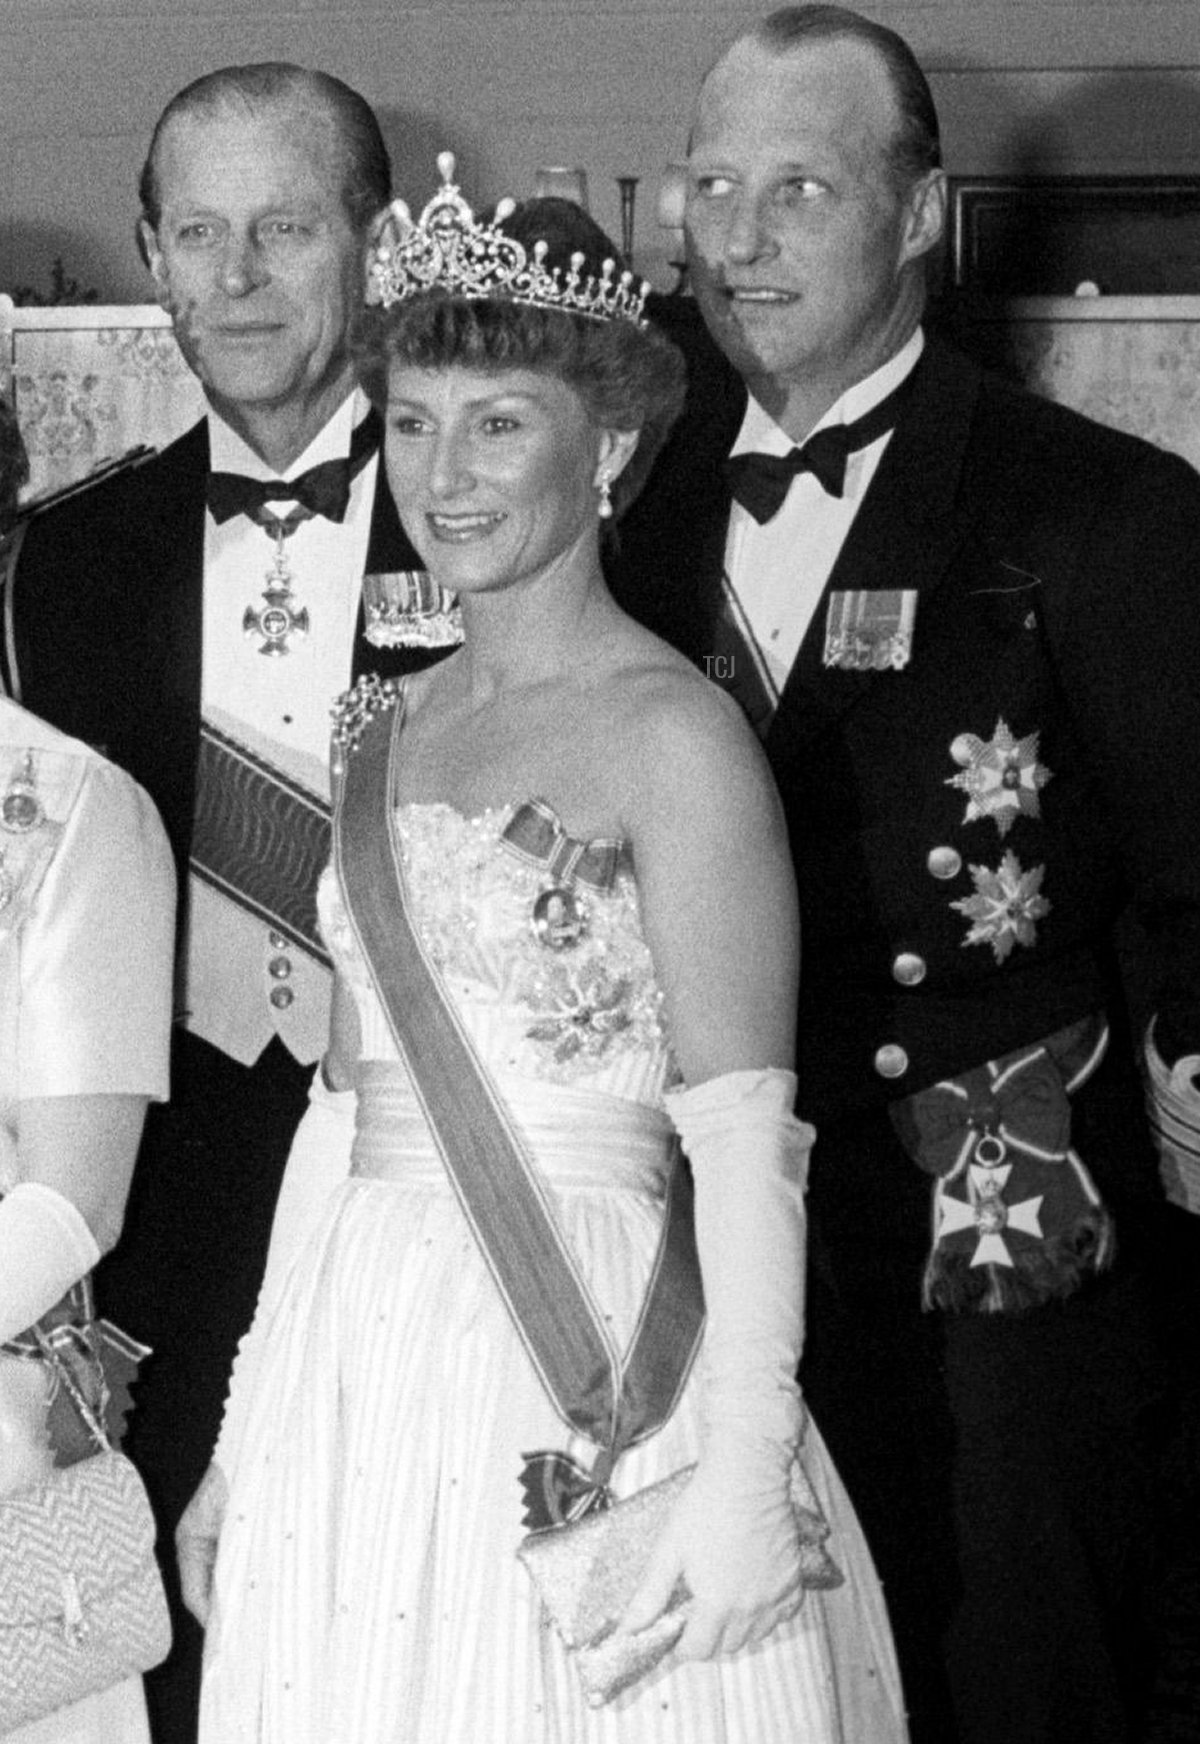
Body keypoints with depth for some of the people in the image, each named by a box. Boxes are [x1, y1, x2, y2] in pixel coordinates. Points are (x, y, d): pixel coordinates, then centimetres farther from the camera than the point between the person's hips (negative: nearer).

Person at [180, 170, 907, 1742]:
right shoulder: (385, 731, 11)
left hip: (581, 1382, -6)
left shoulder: (673, 736, -9)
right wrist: (246, 1438, 13)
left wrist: (746, 1474, -19)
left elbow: (744, 1142, -13)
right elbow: (346, 1109, 13)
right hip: (351, 1380, 6)